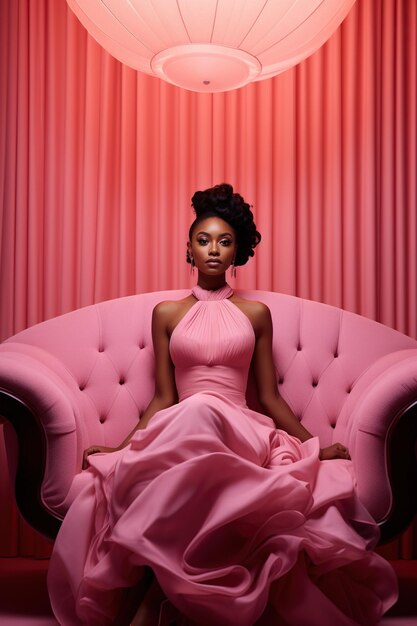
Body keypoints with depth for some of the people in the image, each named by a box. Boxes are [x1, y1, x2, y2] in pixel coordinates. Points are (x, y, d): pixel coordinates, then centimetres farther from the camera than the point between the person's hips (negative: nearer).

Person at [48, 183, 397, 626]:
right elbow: (163, 398, 15)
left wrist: (317, 447, 13)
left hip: (240, 431, 0)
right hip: (177, 428, 0)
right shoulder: (167, 314, 18)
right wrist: (121, 447, 5)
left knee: (197, 417, -39)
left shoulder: (256, 314, 18)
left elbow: (269, 396, 18)